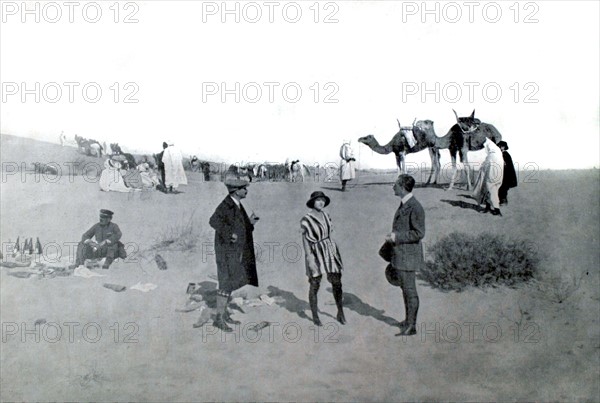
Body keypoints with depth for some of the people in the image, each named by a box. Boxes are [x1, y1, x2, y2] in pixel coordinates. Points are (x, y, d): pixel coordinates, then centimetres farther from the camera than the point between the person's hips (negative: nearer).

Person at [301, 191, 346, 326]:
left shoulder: (326, 215, 7)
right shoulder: (306, 220, -12)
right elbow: (305, 241, -11)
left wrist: (335, 252, 16)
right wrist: (309, 259, -16)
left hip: (330, 250, 5)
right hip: (316, 254, -5)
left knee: (337, 282, 3)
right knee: (315, 285, 3)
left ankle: (340, 313, 15)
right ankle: (315, 316, 19)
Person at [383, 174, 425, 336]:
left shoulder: (415, 207, -19)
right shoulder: (404, 204, 11)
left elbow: (418, 233, -21)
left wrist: (396, 237, -20)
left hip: (407, 256, -10)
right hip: (400, 256, 10)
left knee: (409, 290, -1)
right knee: (405, 289, 19)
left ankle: (411, 326, 7)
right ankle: (408, 320, 31)